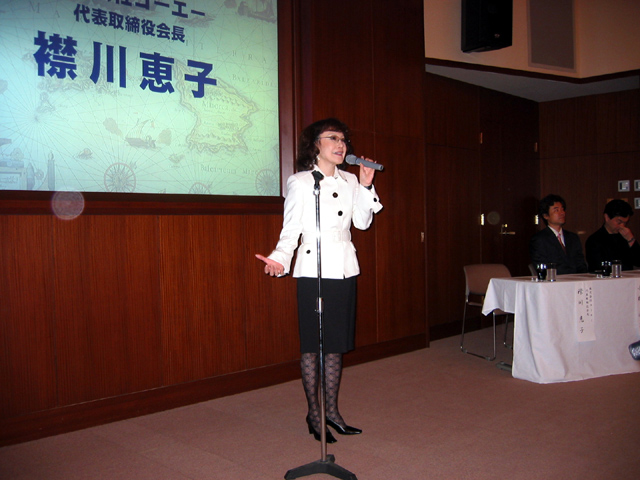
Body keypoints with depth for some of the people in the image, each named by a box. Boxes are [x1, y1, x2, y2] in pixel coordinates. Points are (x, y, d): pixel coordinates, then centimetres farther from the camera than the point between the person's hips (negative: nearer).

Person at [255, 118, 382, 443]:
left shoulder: (349, 181, 12)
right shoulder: (300, 182, -3)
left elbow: (362, 222, 6)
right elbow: (290, 230, -6)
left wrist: (366, 186, -3)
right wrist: (279, 259, -23)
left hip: (344, 270, 5)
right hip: (313, 270, -5)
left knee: (336, 343, 11)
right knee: (312, 344, 2)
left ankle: (332, 410, 23)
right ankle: (314, 413, 16)